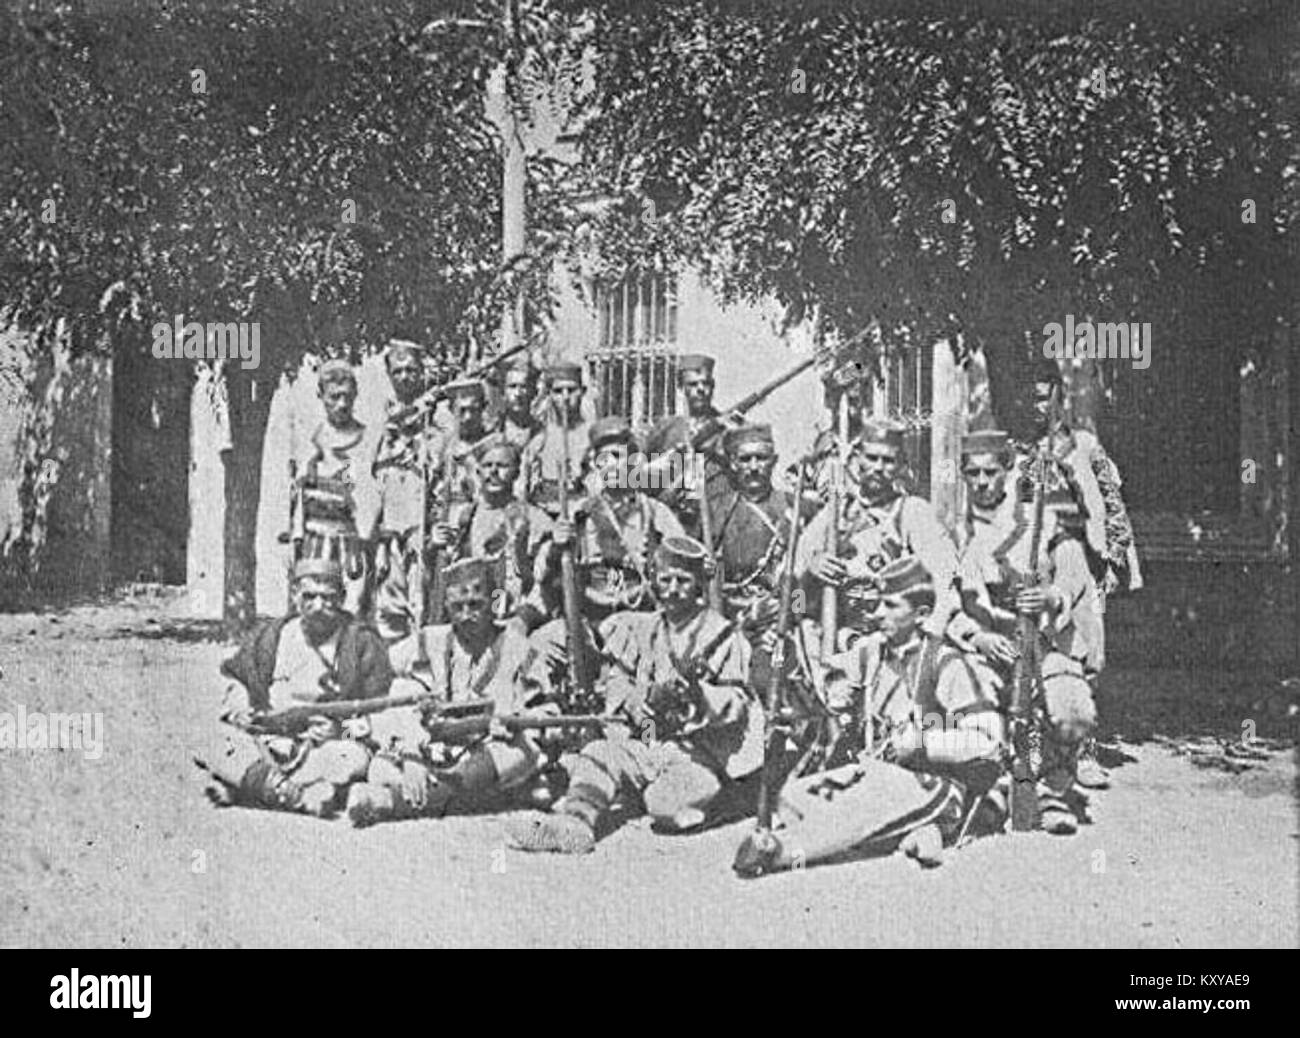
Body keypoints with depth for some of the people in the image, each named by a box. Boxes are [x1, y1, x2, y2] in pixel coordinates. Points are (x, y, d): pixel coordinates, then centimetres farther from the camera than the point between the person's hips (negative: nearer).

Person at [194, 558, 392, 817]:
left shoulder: (362, 643, 3)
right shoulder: (271, 635, 14)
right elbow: (232, 676, 25)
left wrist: (343, 728, -16)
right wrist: (239, 706, 4)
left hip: (323, 747, -3)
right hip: (264, 743, 3)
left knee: (355, 757, -35)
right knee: (222, 737, -23)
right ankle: (295, 794, -42)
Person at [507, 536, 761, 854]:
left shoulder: (721, 636, -2)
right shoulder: (645, 633, 15)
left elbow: (737, 703, -7)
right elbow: (617, 680, 11)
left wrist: (699, 695, -28)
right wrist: (646, 697, -11)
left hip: (701, 750, -5)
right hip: (644, 741, 5)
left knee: (666, 807, -29)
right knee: (595, 756, -19)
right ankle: (573, 821, -34)